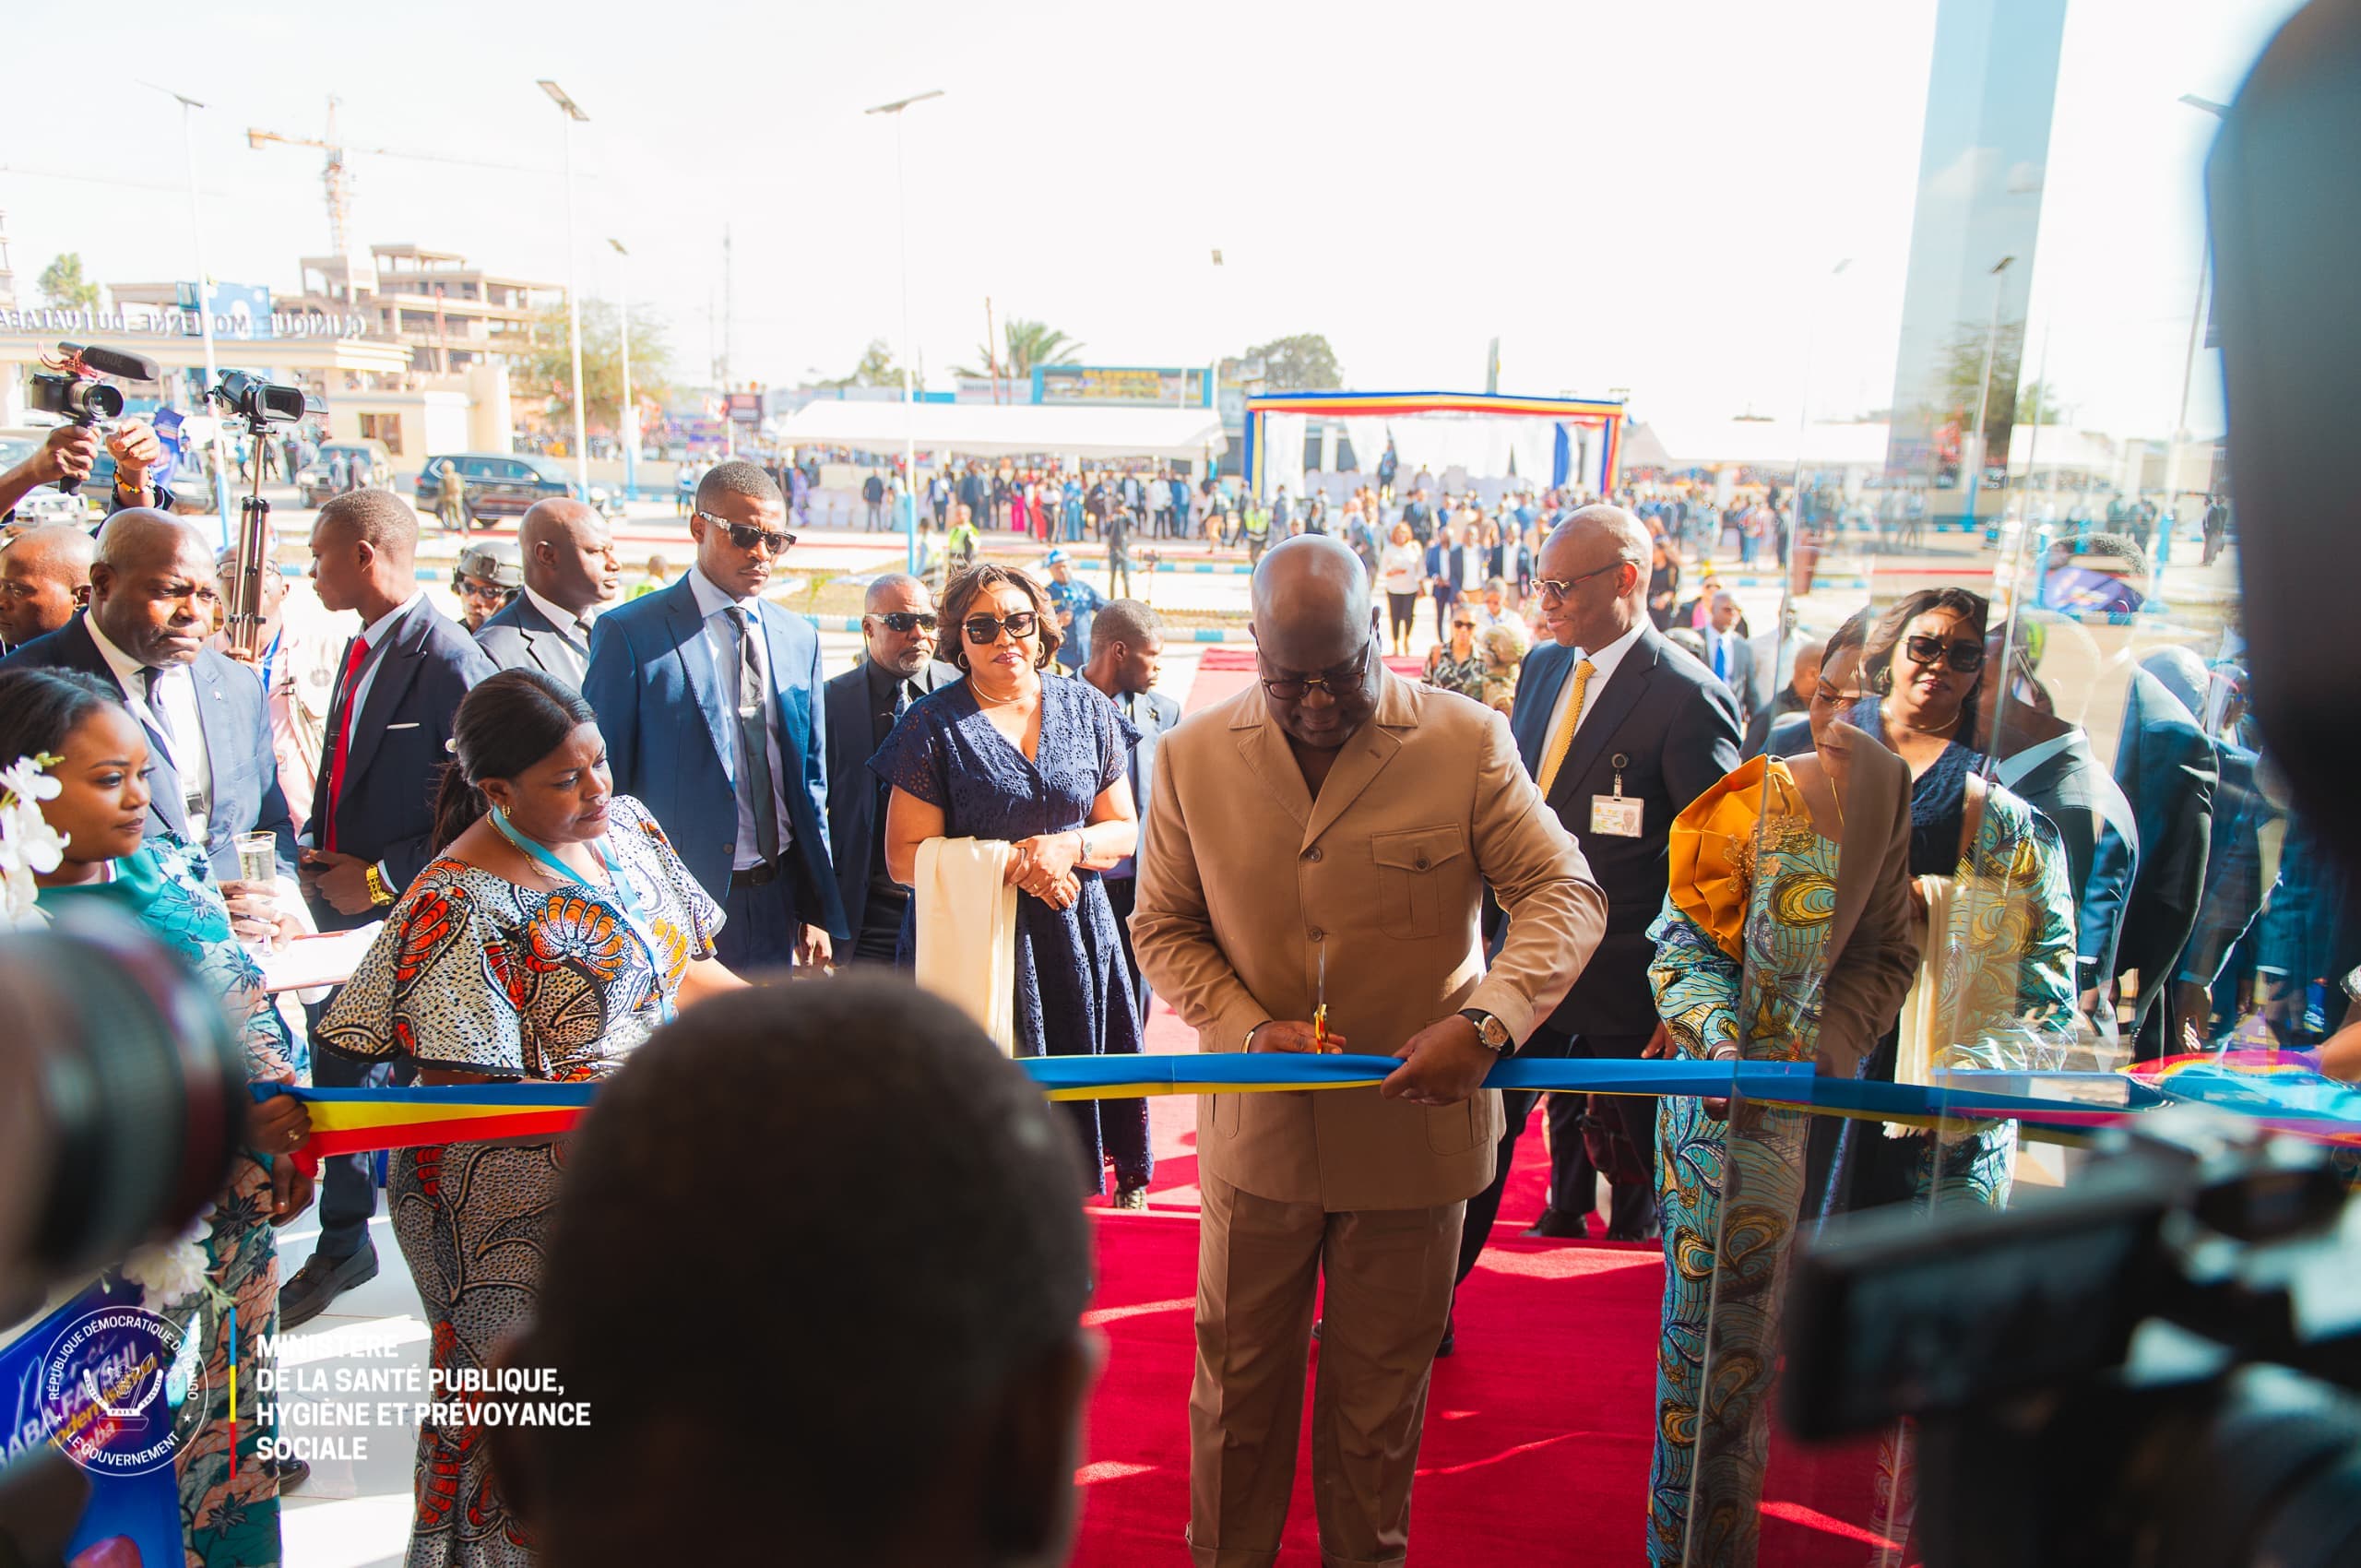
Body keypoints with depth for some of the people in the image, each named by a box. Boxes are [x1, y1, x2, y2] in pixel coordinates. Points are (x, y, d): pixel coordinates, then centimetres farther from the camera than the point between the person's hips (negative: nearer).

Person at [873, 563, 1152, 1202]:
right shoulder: (933, 725, -1)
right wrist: (1013, 862, -13)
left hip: (1075, 935, 3)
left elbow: (1124, 830, 10)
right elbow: (906, 857, -4)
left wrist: (1068, 847, -11)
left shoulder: (1086, 708, 8)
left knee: (1076, 1082, 2)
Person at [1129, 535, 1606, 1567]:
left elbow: (1565, 892, -9)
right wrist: (1250, 1029, -15)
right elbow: (1163, 928, 2)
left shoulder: (1467, 741, -10)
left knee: (1382, 1387, 18)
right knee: (1238, 1376, 17)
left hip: (1414, 1123, -1)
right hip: (1256, 1127, 1)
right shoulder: (1192, 756, -4)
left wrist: (1485, 1022, -26)